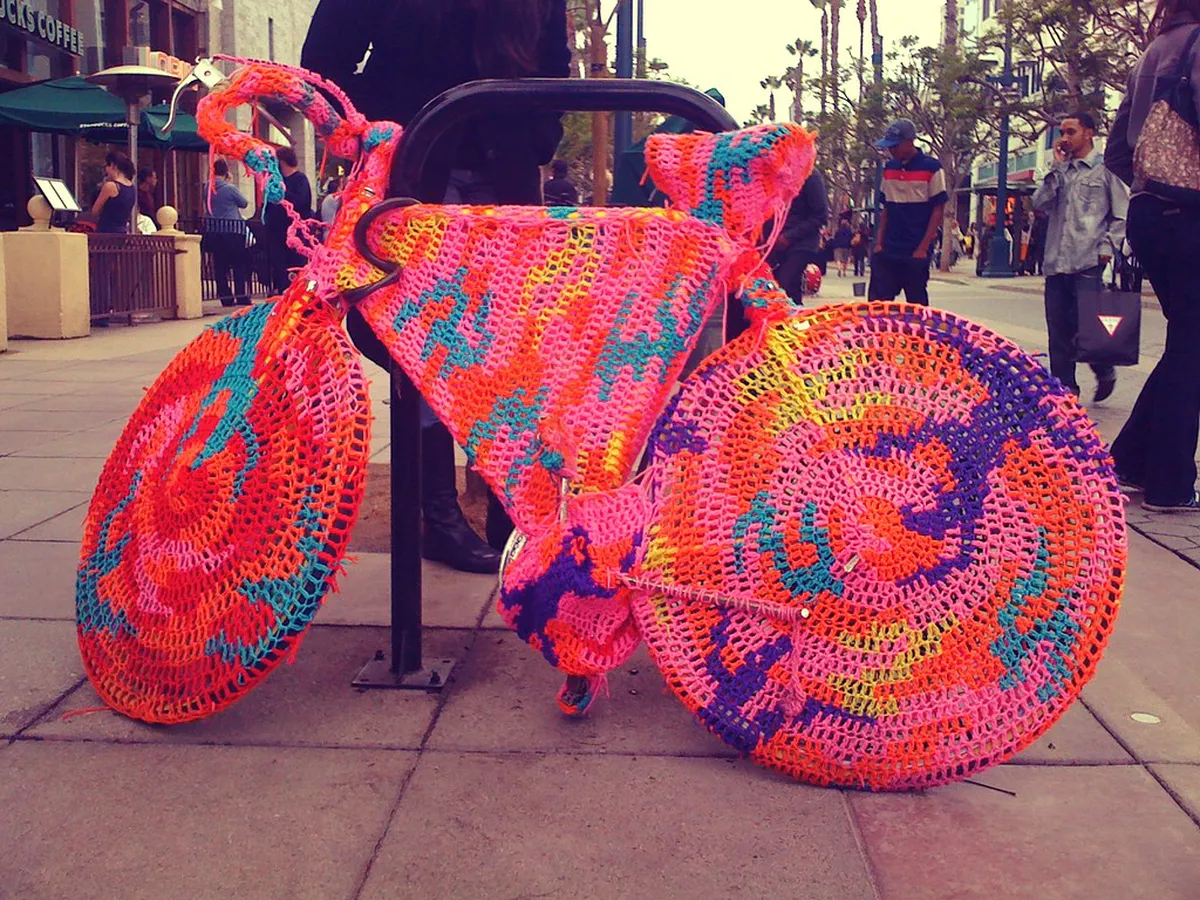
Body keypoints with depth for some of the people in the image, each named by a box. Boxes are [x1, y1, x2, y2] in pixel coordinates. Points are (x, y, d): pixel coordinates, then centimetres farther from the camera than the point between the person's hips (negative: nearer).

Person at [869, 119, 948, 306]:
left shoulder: (931, 168, -5)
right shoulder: (889, 168, 11)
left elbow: (938, 210, -6)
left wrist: (923, 248, -12)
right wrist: (879, 242, 7)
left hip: (916, 252, -5)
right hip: (887, 251, 5)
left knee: (916, 304, 3)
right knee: (877, 301, -1)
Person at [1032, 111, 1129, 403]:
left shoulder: (1105, 169, 4)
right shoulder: (1060, 171, 18)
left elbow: (1122, 216, 2)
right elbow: (1040, 203, 3)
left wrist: (1107, 247, -8)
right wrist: (1057, 167, 3)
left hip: (1088, 262, -5)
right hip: (1055, 262, 5)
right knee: (1058, 328, 4)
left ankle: (1105, 373, 16)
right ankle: (1064, 386, 12)